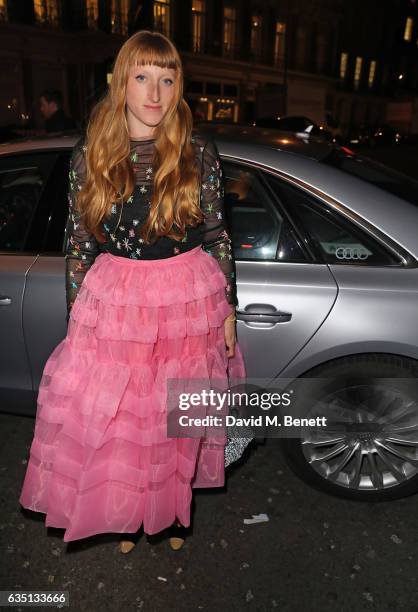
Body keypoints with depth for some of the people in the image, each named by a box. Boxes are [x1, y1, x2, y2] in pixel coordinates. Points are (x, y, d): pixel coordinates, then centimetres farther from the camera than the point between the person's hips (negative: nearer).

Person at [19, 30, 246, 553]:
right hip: (112, 302, 1)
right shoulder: (89, 155, -2)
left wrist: (227, 307, 2)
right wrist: (76, 313, 4)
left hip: (188, 300, 0)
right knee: (114, 417, 12)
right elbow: (78, 242, 3)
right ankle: (126, 513, 41)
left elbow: (217, 235, 1)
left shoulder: (199, 155, -4)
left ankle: (174, 510, 43)